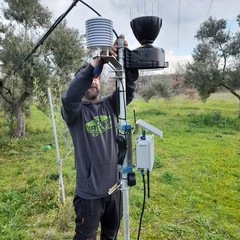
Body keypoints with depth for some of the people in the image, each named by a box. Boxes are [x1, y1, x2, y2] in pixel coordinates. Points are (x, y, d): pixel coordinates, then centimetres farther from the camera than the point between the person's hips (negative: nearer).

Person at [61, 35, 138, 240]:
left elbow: (128, 89, -13)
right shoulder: (74, 111, -9)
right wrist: (96, 62, -37)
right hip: (89, 192, -3)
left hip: (115, 186, 4)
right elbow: (69, 97, -31)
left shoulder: (110, 105, 2)